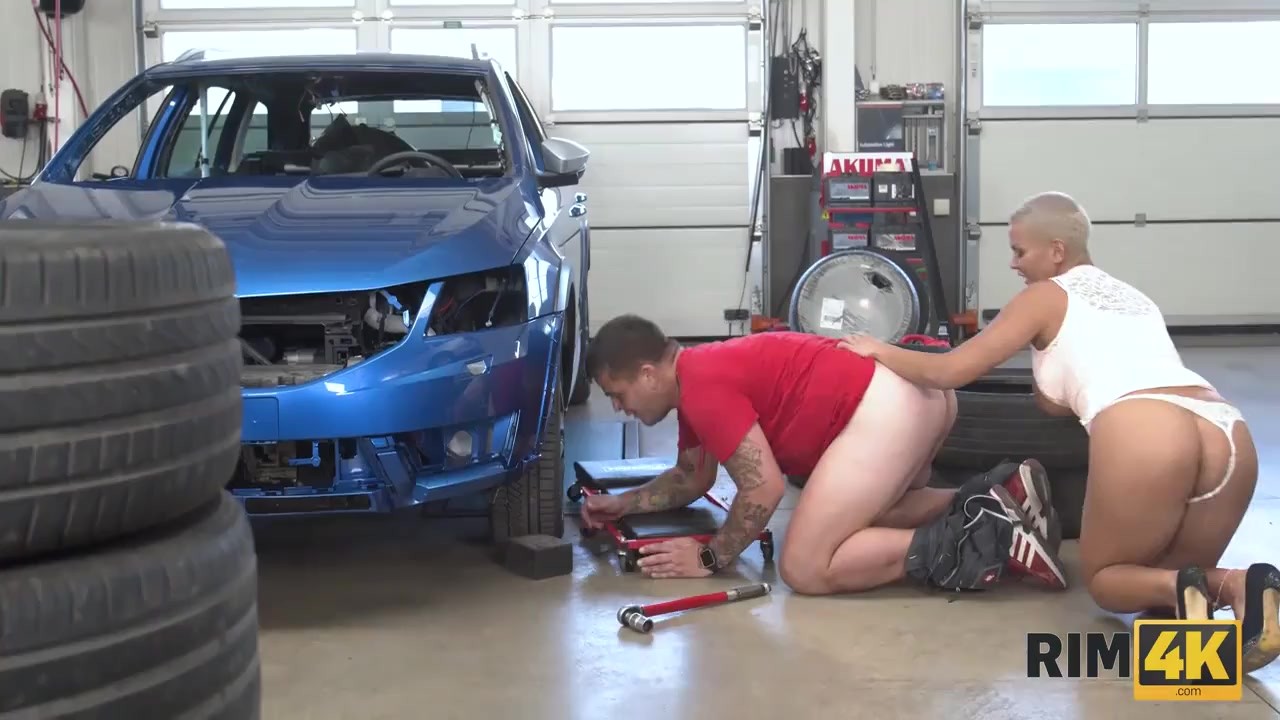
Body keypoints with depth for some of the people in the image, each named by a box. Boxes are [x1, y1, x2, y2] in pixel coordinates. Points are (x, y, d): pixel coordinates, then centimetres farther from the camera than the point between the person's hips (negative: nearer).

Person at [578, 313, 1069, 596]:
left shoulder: (704, 386, -11)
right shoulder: (695, 380, 22)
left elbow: (764, 488, -13)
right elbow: (693, 477, 38)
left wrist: (710, 558, 0)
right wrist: (622, 504, 29)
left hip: (889, 404, -11)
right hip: (915, 393, 11)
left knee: (805, 569, -9)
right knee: (868, 516, 34)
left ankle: (987, 538, -15)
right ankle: (997, 496, 11)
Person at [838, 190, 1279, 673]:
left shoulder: (1045, 296, 18)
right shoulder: (1133, 297, 36)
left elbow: (948, 372, 19)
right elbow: (1054, 403, 37)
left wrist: (880, 352, 33)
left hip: (1143, 435, -5)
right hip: (1230, 436, 6)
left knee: (1105, 579, 20)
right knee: (1166, 574, 25)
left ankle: (1177, 589, -13)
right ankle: (1240, 586, -9)